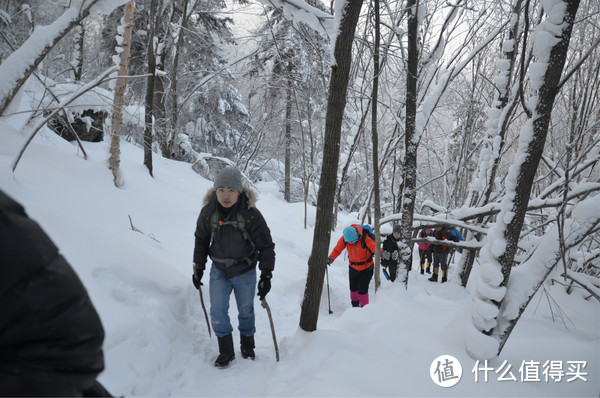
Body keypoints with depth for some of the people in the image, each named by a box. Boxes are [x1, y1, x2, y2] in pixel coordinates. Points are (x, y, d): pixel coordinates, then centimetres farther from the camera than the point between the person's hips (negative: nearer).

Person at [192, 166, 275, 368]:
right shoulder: (208, 212, -11)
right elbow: (201, 241, 6)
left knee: (246, 311, 15)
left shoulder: (251, 214, -21)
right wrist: (198, 268, 9)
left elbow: (266, 247, -15)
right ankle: (226, 351, 19)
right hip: (219, 271, 2)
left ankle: (247, 345, 38)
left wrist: (266, 276, -16)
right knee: (217, 312, 0)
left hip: (245, 273, -2)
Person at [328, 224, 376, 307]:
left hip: (366, 268, -4)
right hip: (353, 268, 4)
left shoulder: (365, 239, -31)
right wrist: (331, 258, -25)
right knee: (353, 288, 20)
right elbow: (337, 249, -8)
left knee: (362, 290, -7)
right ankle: (355, 304, 48)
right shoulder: (344, 238, -19)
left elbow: (375, 247, -42)